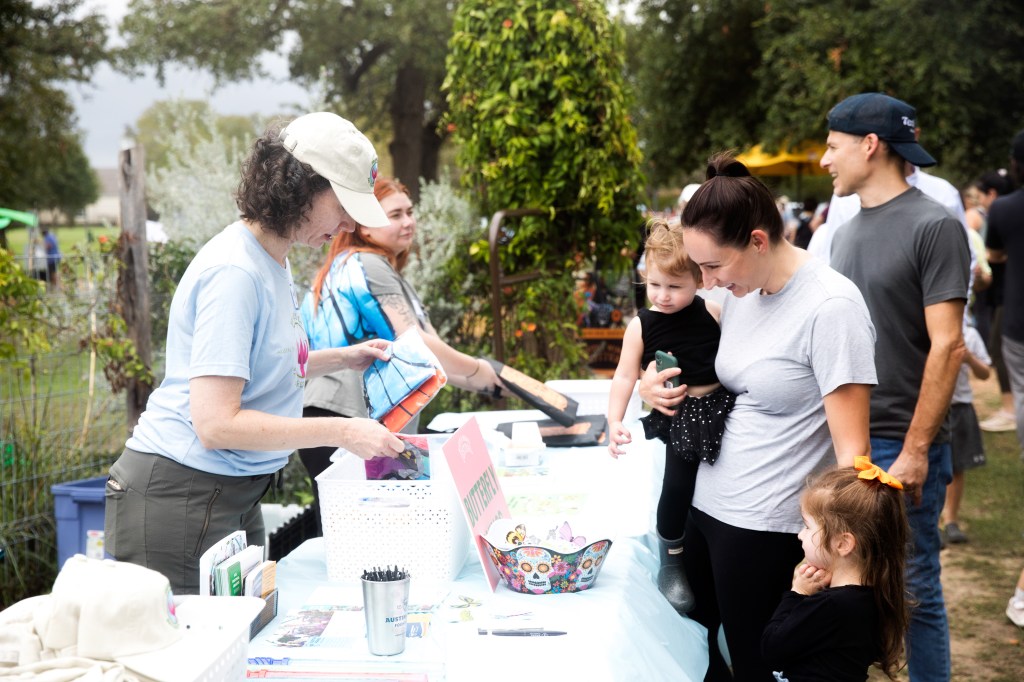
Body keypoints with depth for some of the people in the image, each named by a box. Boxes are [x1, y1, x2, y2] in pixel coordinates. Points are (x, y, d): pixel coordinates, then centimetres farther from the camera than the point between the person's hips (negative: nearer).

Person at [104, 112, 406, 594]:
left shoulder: (271, 261, 9)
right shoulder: (235, 273, -20)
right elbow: (216, 423, -25)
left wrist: (342, 359, 13)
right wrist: (342, 433, -22)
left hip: (233, 496, 10)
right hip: (180, 497, -10)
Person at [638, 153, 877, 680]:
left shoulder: (830, 309, -18)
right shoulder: (740, 293, 6)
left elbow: (851, 450, -18)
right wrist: (655, 381, 5)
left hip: (768, 528, -7)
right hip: (707, 506, 7)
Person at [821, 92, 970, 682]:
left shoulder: (934, 226, -10)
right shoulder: (848, 231, 12)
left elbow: (947, 347, -14)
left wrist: (915, 451, -17)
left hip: (900, 446, -7)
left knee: (914, 589, 3)